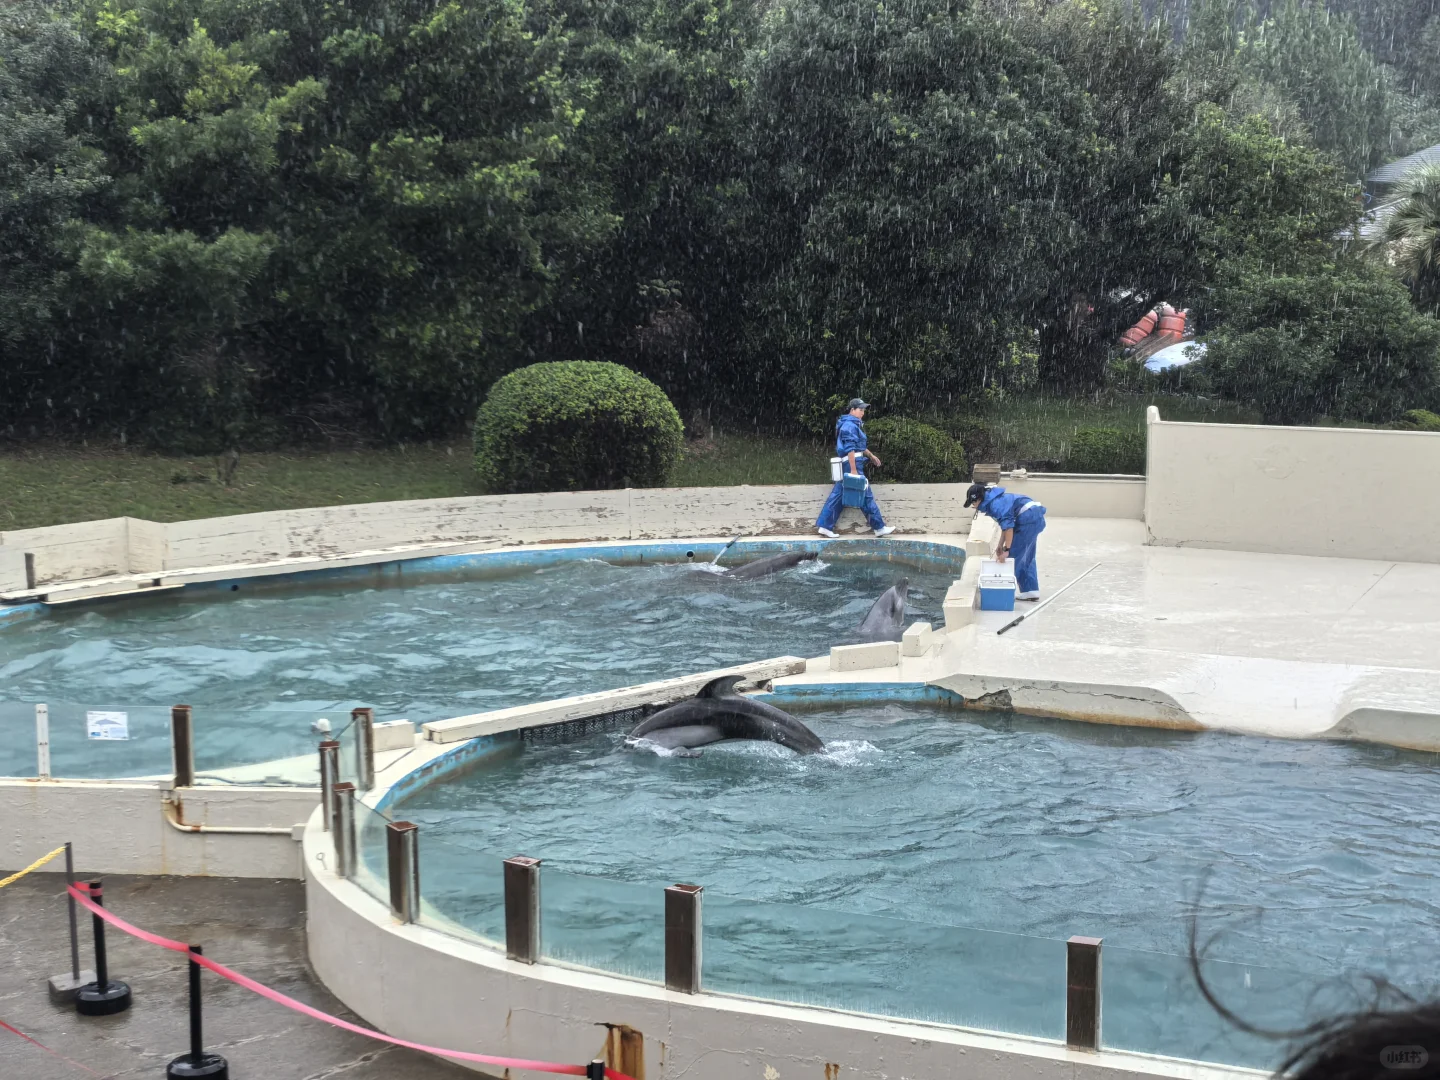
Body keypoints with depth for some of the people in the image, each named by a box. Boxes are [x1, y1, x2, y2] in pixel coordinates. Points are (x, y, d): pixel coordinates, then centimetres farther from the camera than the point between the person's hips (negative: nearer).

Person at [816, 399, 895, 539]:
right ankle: (879, 528, 3)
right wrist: (854, 470, -24)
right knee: (866, 495, -3)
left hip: (846, 465, 10)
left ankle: (824, 526, 6)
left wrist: (871, 455, 34)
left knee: (837, 495, 8)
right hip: (852, 463, -10)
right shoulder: (850, 425, -15)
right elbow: (849, 449, -21)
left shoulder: (853, 424, 18)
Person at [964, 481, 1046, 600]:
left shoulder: (995, 504, -14)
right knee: (1027, 557, 17)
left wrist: (1006, 550, -21)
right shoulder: (997, 499, 18)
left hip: (1028, 518, -10)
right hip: (1036, 517, 10)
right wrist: (1000, 545, 21)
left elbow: (1008, 526, -22)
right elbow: (1007, 523, 23)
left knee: (1014, 556, -1)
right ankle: (1032, 590, 18)